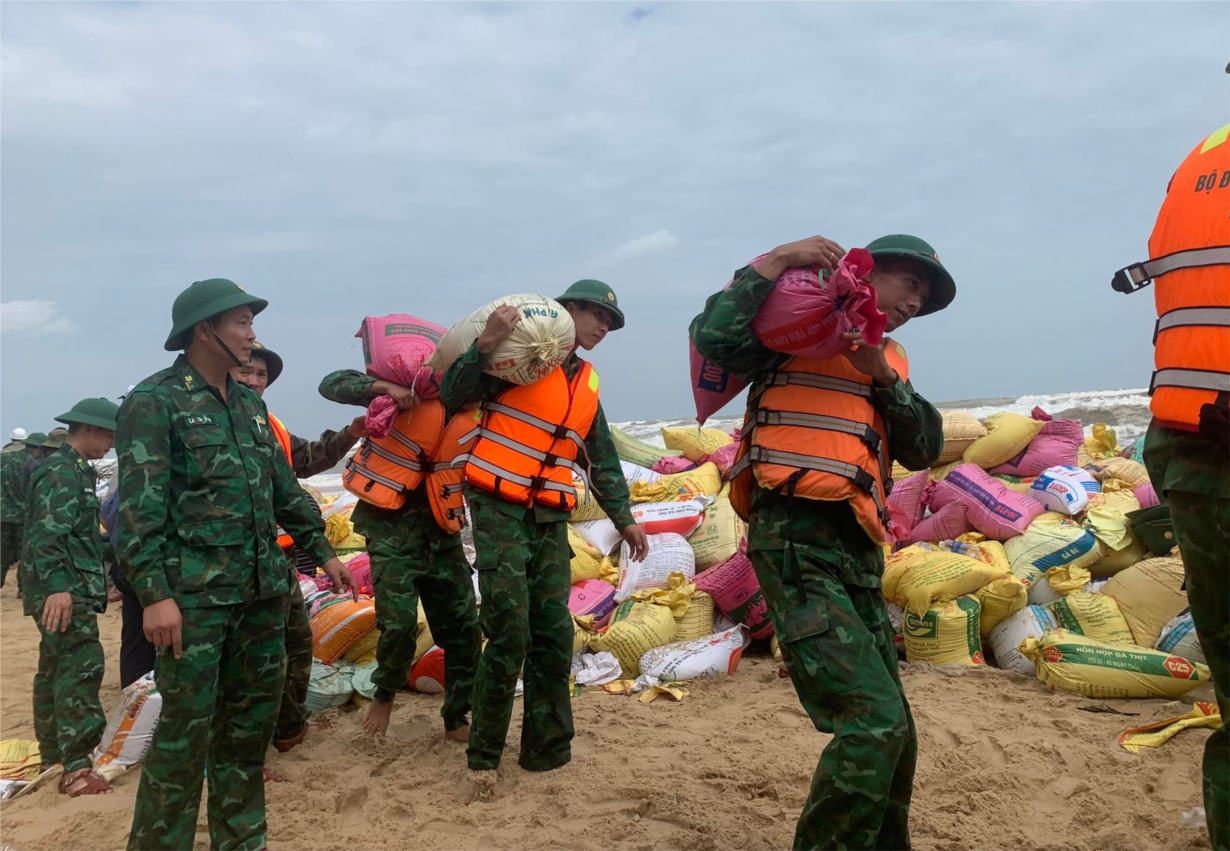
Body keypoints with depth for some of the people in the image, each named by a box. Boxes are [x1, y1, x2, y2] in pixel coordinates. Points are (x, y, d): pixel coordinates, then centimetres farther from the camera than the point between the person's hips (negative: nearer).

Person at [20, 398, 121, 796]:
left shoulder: (76, 470, 18)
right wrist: (57, 586, -32)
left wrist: (101, 578, 33)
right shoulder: (60, 471, -13)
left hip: (72, 587, 11)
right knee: (82, 667, -15)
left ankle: (52, 757, 26)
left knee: (56, 669, 16)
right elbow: (48, 533, -23)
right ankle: (76, 767, -16)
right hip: (63, 590, -11)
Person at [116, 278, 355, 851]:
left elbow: (285, 488, 20)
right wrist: (155, 593, -20)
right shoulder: (154, 402, -7)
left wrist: (321, 551, 18)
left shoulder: (250, 403, 14)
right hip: (195, 593, -7)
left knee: (252, 717, 13)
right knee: (188, 725, -3)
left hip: (263, 588, 7)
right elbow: (139, 509, -14)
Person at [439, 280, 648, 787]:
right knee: (509, 635, -9)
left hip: (551, 521, 6)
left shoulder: (587, 384, 17)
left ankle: (547, 748, 19)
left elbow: (603, 460, 22)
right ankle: (483, 754, 7)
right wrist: (486, 344, -24)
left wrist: (623, 518, 16)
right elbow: (453, 396, -10)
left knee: (554, 636, 6)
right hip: (500, 511, -6)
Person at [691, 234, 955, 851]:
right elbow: (713, 338, -14)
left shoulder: (890, 361, 24)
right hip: (796, 547, -8)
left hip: (859, 556, 8)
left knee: (893, 736, 12)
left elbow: (923, 451, 12)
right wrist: (776, 261, -9)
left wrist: (882, 375, -1)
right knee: (874, 720, -18)